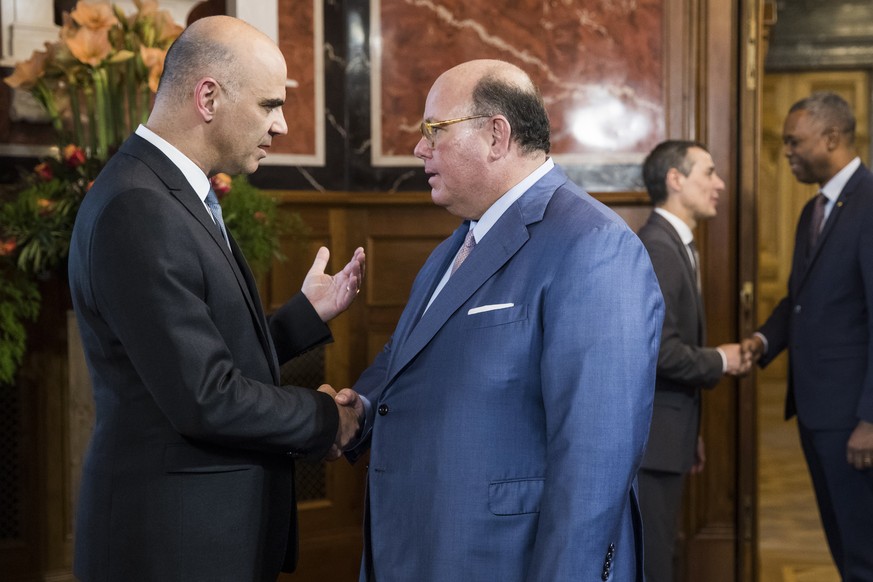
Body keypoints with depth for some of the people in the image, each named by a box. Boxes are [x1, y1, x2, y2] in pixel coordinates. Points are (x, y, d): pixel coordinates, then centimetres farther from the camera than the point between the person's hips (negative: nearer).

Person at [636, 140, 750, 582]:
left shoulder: (675, 246, 15)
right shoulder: (655, 248, -18)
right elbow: (661, 351, -26)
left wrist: (689, 431, 22)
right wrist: (720, 362, -9)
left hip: (663, 433, 10)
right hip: (647, 438, -10)